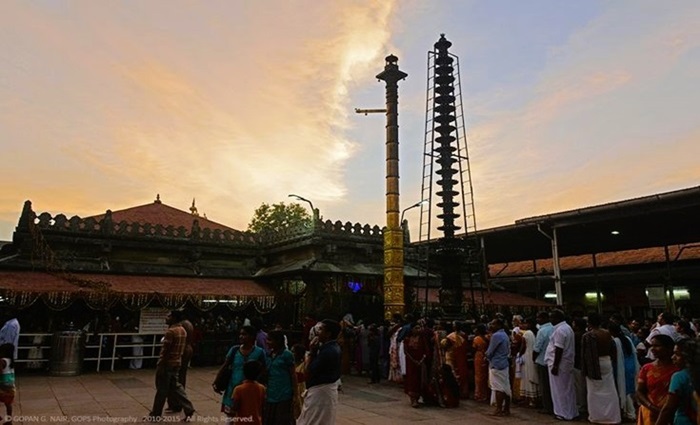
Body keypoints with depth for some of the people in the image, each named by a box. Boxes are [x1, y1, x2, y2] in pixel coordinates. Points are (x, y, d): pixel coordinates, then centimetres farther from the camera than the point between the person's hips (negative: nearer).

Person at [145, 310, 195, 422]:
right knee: (175, 386, 16)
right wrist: (178, 358, 19)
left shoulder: (171, 331, -19)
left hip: (167, 363, -8)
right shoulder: (182, 330, 9)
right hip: (177, 362, 9)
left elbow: (165, 350, -19)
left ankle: (155, 415, 18)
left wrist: (159, 365, -15)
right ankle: (189, 409, 12)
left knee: (161, 390, 4)